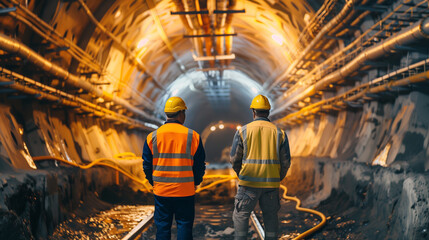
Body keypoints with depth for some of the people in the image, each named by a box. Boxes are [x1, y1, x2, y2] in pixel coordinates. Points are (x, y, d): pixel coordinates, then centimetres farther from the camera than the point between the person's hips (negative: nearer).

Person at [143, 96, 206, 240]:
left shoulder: (152, 136, -1)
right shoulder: (192, 136, -5)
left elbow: (147, 165, 3)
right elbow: (199, 165, 0)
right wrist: (195, 183, 15)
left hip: (161, 191, 2)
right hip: (185, 191, -1)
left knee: (162, 226, 10)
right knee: (184, 225, 7)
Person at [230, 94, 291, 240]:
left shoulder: (243, 131, -1)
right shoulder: (279, 132, 4)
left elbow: (234, 159, 1)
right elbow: (285, 162, 4)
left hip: (249, 182, -2)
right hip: (271, 183, 2)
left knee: (241, 214, 7)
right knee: (271, 217, 12)